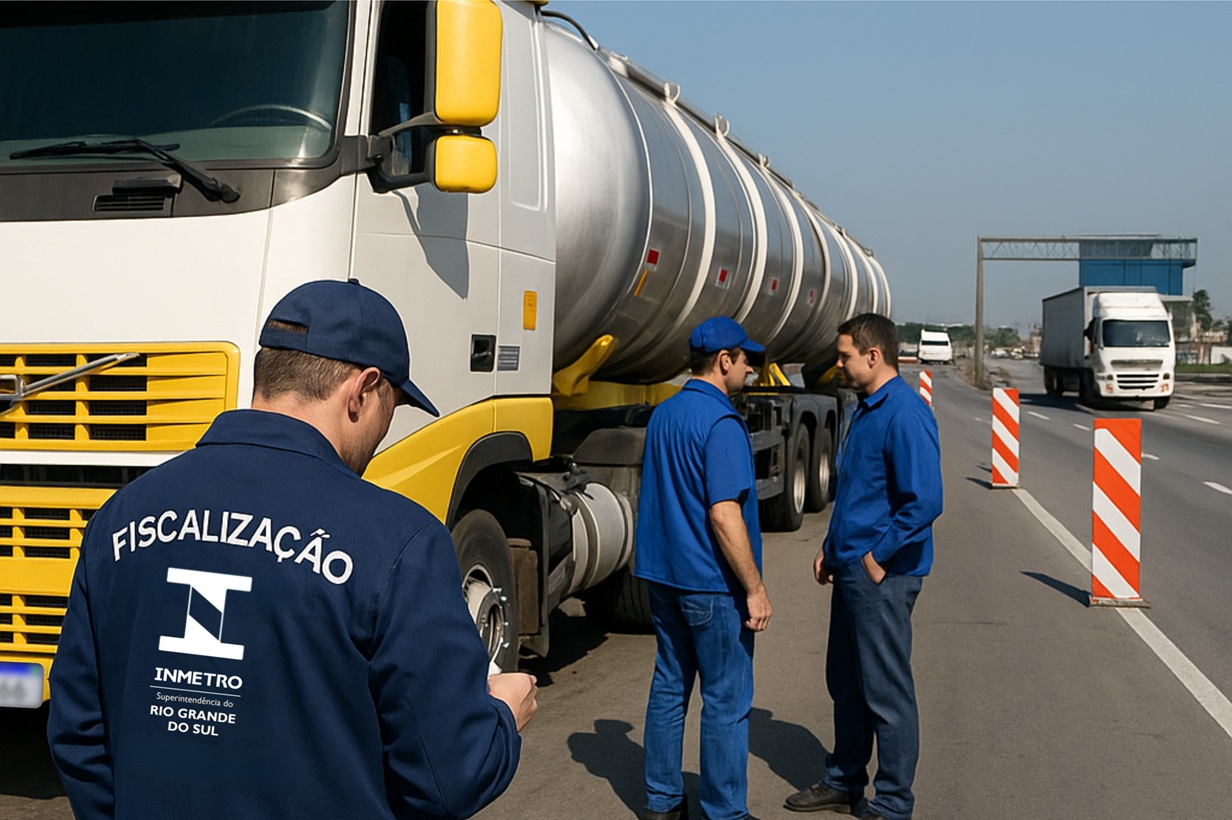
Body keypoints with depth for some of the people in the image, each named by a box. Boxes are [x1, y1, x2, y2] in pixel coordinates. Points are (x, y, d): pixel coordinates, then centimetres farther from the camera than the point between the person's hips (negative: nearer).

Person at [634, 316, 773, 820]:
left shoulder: (662, 415, 10)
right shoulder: (720, 422, -18)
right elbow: (724, 514, -23)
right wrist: (755, 588, -19)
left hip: (663, 575, 9)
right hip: (712, 584, -8)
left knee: (669, 685, 15)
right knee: (726, 701, 1)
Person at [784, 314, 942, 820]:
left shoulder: (905, 414, -18)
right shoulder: (865, 410, 13)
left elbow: (924, 501, -24)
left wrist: (878, 556, -18)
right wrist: (831, 548, 16)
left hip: (881, 576, -10)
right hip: (851, 571, 10)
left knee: (887, 693, 2)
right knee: (845, 683, 19)